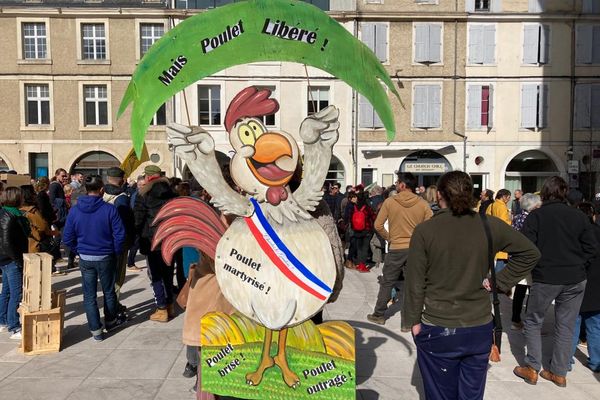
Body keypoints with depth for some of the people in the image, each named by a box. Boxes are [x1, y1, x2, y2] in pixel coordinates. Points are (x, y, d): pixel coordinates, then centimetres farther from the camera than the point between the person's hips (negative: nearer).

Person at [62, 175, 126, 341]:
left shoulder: (75, 210, -6)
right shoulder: (109, 209, -16)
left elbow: (67, 237, -2)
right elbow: (120, 234, -16)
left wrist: (78, 251, 12)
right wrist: (116, 252, 0)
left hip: (85, 258, 2)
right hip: (106, 257, -2)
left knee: (89, 295, 11)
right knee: (108, 291, 18)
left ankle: (96, 330, 15)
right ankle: (111, 320, 36)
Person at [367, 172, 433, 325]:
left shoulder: (389, 201, -8)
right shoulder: (423, 204, -5)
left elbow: (378, 225, -5)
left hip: (396, 249, -1)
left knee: (386, 283, 13)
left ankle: (379, 314, 23)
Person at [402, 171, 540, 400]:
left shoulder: (424, 231, -13)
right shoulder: (490, 226, -5)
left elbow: (415, 283, -10)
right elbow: (530, 253, 5)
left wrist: (413, 321, 1)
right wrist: (499, 282, 4)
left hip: (438, 330, -2)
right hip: (480, 328, 3)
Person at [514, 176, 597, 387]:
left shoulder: (536, 216, -9)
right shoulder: (580, 216, 1)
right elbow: (591, 247, 2)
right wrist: (576, 265, 12)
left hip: (545, 279, -3)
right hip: (575, 280, 4)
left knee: (533, 322, 13)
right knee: (566, 326, 13)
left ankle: (532, 369, 15)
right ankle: (559, 373, 22)